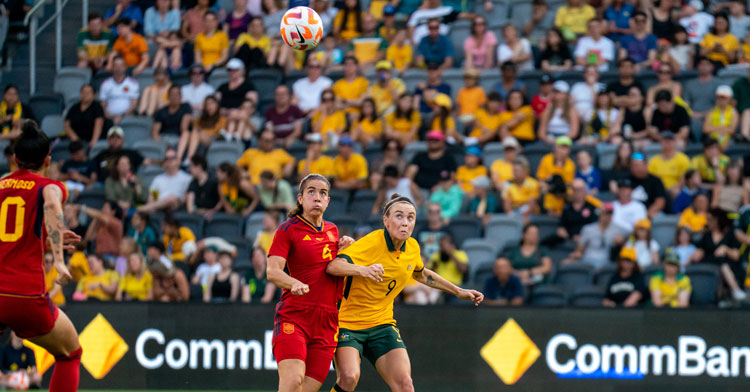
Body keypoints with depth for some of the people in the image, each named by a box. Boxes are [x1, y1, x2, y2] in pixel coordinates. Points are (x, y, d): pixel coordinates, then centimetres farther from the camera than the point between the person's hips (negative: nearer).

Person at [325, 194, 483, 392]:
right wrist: (363, 270, -50)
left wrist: (459, 291, 27)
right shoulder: (372, 243, -20)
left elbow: (420, 274, 26)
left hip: (382, 324, 5)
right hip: (348, 322, -5)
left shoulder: (412, 248, 2)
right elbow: (332, 266, -32)